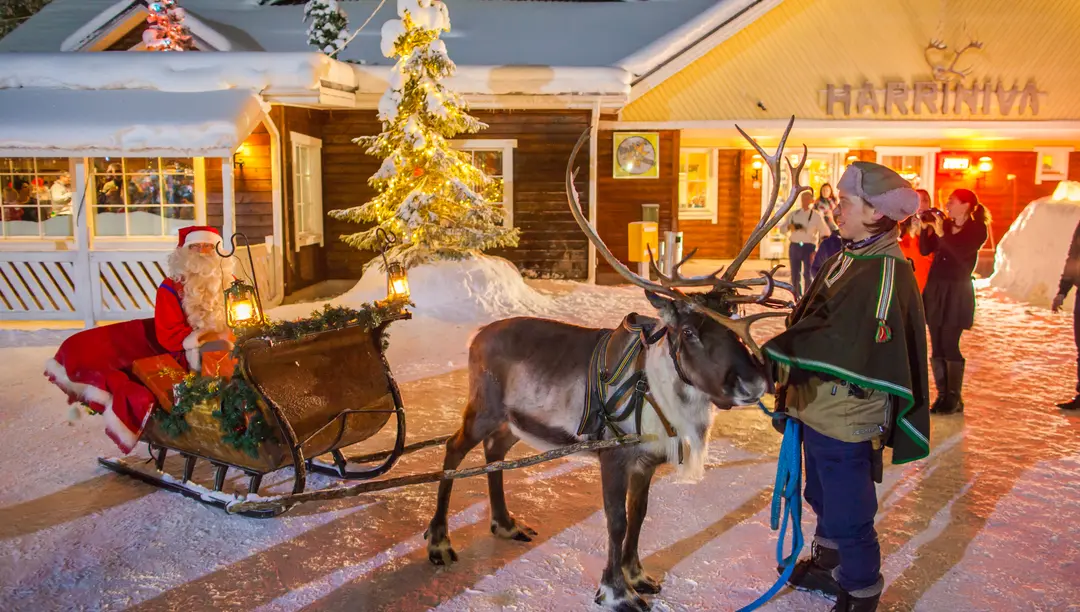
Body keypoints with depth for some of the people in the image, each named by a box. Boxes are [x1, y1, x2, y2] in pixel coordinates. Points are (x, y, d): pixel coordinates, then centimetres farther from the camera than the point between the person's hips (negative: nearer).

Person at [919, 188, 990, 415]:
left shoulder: (977, 229, -2)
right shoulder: (945, 225, 12)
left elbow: (962, 252, -18)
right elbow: (925, 250, 6)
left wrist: (942, 234, -22)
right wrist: (926, 228, -6)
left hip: (957, 292, -5)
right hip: (935, 289, 5)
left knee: (950, 346, -9)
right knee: (936, 347, 4)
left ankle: (954, 398, 0)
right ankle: (942, 395, 10)